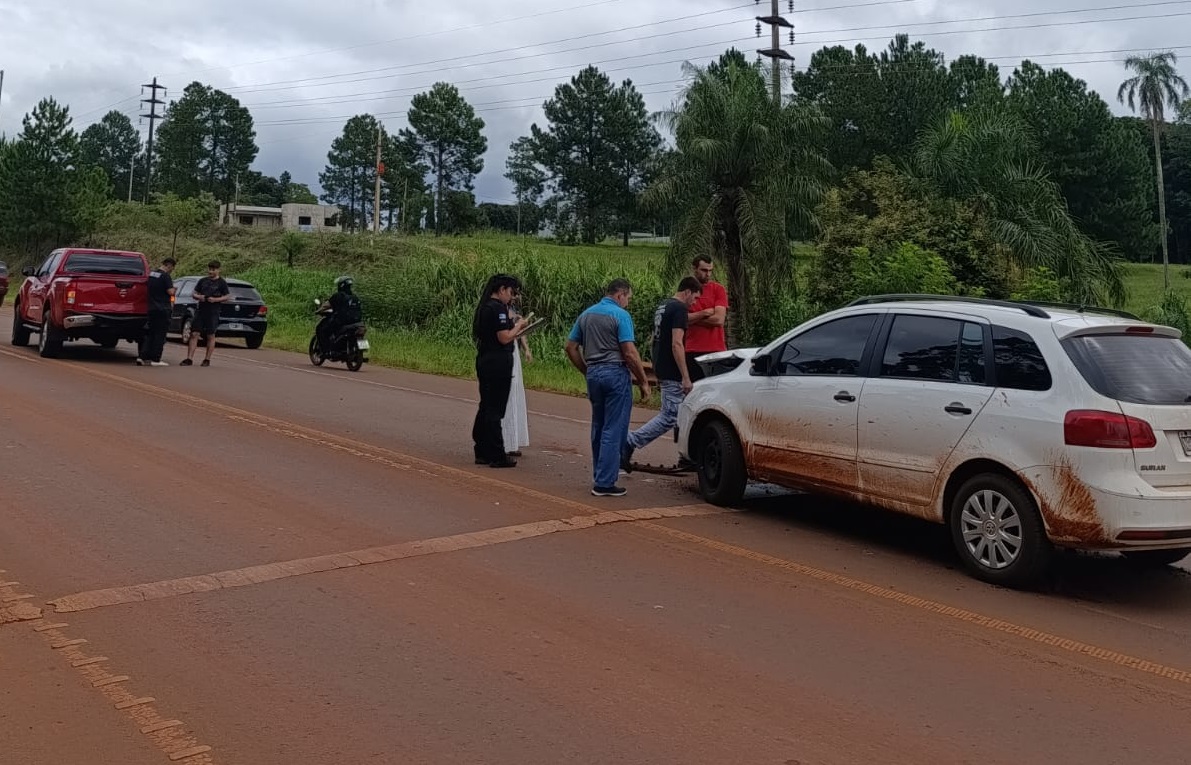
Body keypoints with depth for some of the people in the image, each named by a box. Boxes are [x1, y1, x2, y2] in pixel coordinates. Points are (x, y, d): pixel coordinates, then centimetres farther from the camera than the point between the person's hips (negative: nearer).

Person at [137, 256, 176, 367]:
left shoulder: (152, 273, 12)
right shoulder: (165, 276, -14)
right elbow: (170, 292, -19)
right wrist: (172, 287, 1)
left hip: (152, 308, 8)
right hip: (163, 309, -8)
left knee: (150, 333, 14)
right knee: (160, 334, -1)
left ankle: (142, 356, 7)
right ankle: (155, 359, 0)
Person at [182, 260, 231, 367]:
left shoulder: (222, 282, 1)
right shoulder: (203, 281, 13)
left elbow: (227, 297, -2)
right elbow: (195, 294, 18)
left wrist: (215, 299, -16)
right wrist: (199, 297, -5)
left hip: (213, 313, -4)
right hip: (200, 311, 4)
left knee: (210, 336, 2)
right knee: (194, 334, -2)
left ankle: (207, 359, 11)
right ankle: (189, 358, -2)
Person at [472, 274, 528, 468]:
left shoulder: (484, 307, 14)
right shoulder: (498, 308, -16)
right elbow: (505, 338, -20)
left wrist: (514, 326, 15)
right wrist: (519, 325, -4)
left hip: (484, 361, 10)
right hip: (498, 363, -10)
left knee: (486, 407, 15)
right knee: (495, 410, -5)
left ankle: (482, 452, 21)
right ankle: (496, 456, 1)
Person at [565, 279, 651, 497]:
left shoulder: (586, 315, 12)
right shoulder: (620, 315, -9)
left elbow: (570, 347, 14)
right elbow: (630, 353, -15)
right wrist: (643, 381, -7)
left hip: (593, 374, 7)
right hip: (615, 374, -7)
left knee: (599, 428, 17)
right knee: (614, 429, -2)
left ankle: (599, 477, 24)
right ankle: (604, 483, -3)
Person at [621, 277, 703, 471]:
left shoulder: (662, 306, 15)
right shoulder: (679, 309, -14)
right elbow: (676, 344, -22)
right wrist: (685, 377, -21)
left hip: (661, 370, 10)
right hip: (672, 374, -10)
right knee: (669, 417, -8)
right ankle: (628, 443, -11)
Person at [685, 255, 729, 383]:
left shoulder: (718, 289, 2)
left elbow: (719, 319, -10)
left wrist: (693, 319, -5)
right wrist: (704, 313, -11)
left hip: (716, 350, -1)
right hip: (692, 351, 1)